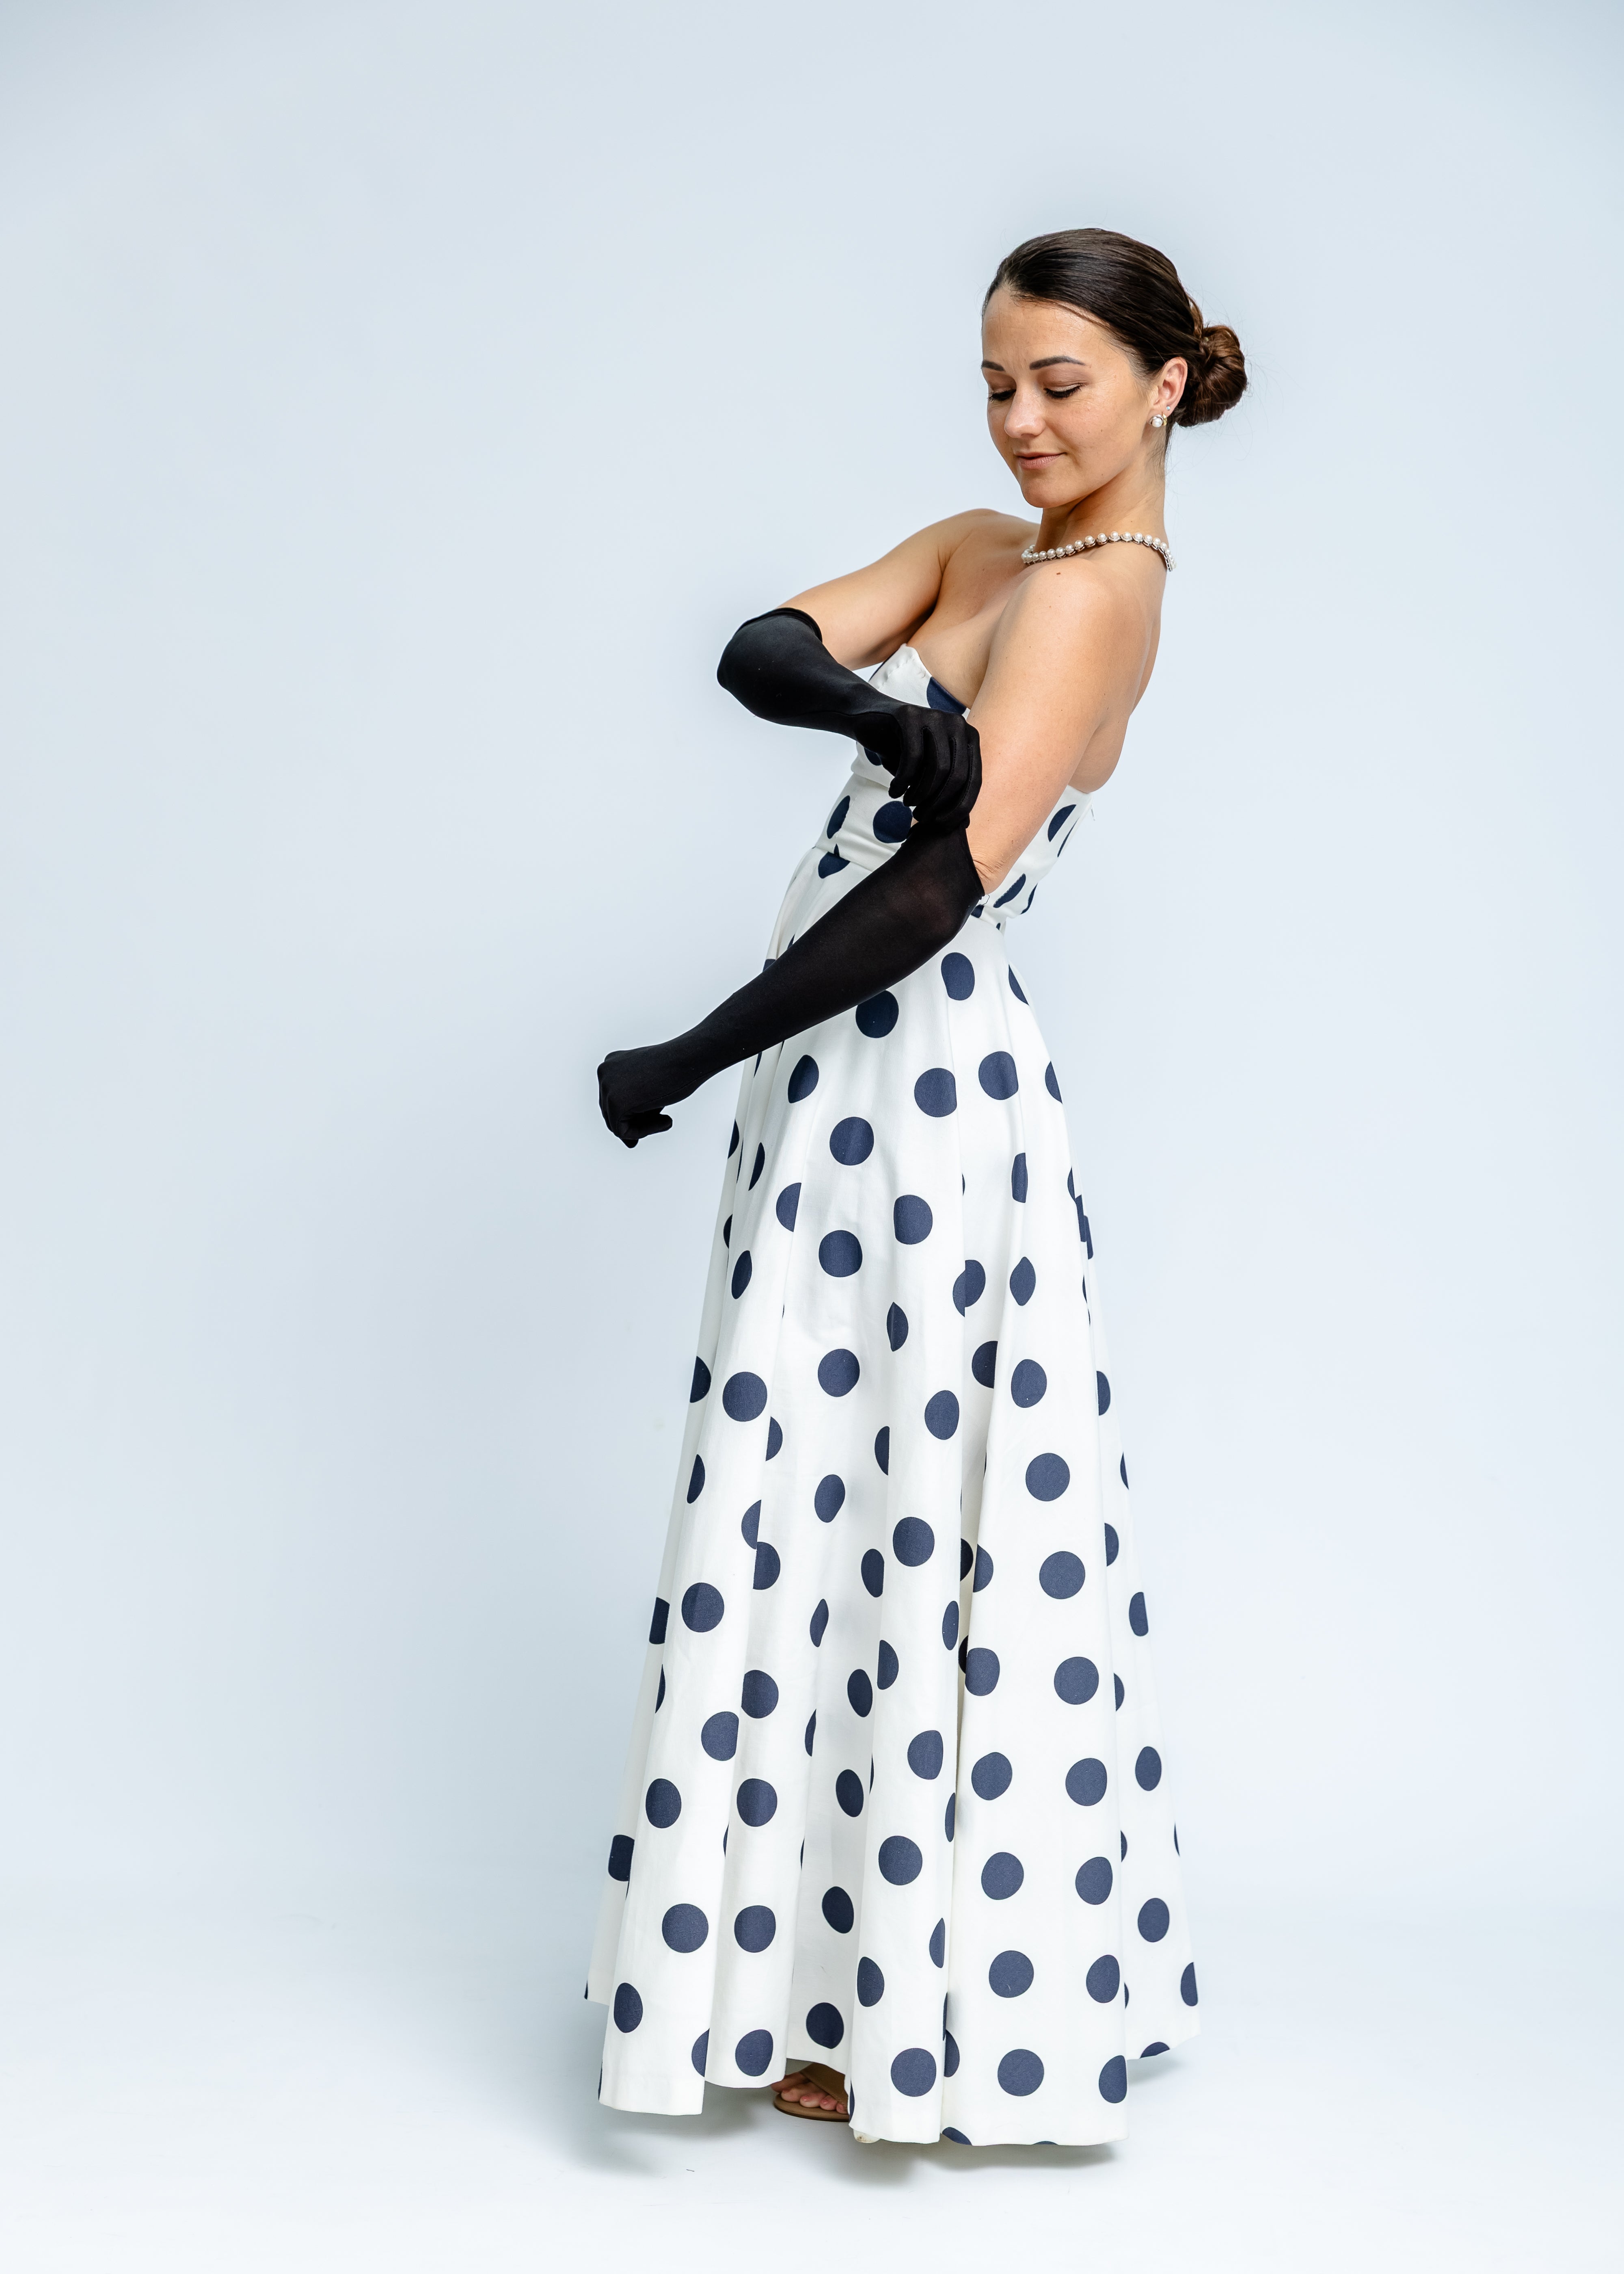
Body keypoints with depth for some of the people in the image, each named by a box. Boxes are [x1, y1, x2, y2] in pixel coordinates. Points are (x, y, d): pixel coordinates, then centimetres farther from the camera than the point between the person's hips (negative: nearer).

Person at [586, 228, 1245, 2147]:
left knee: (888, 1524, 0)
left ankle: (920, 2009, 16)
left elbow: (942, 884, -22)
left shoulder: (1102, 593, -13)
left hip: (912, 1099, -9)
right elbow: (761, 652, -1)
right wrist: (888, 709, -23)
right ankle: (924, 1969, 28)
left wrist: (686, 1061, -17)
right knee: (851, 1523, 14)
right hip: (857, 1088, 9)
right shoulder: (974, 549, 13)